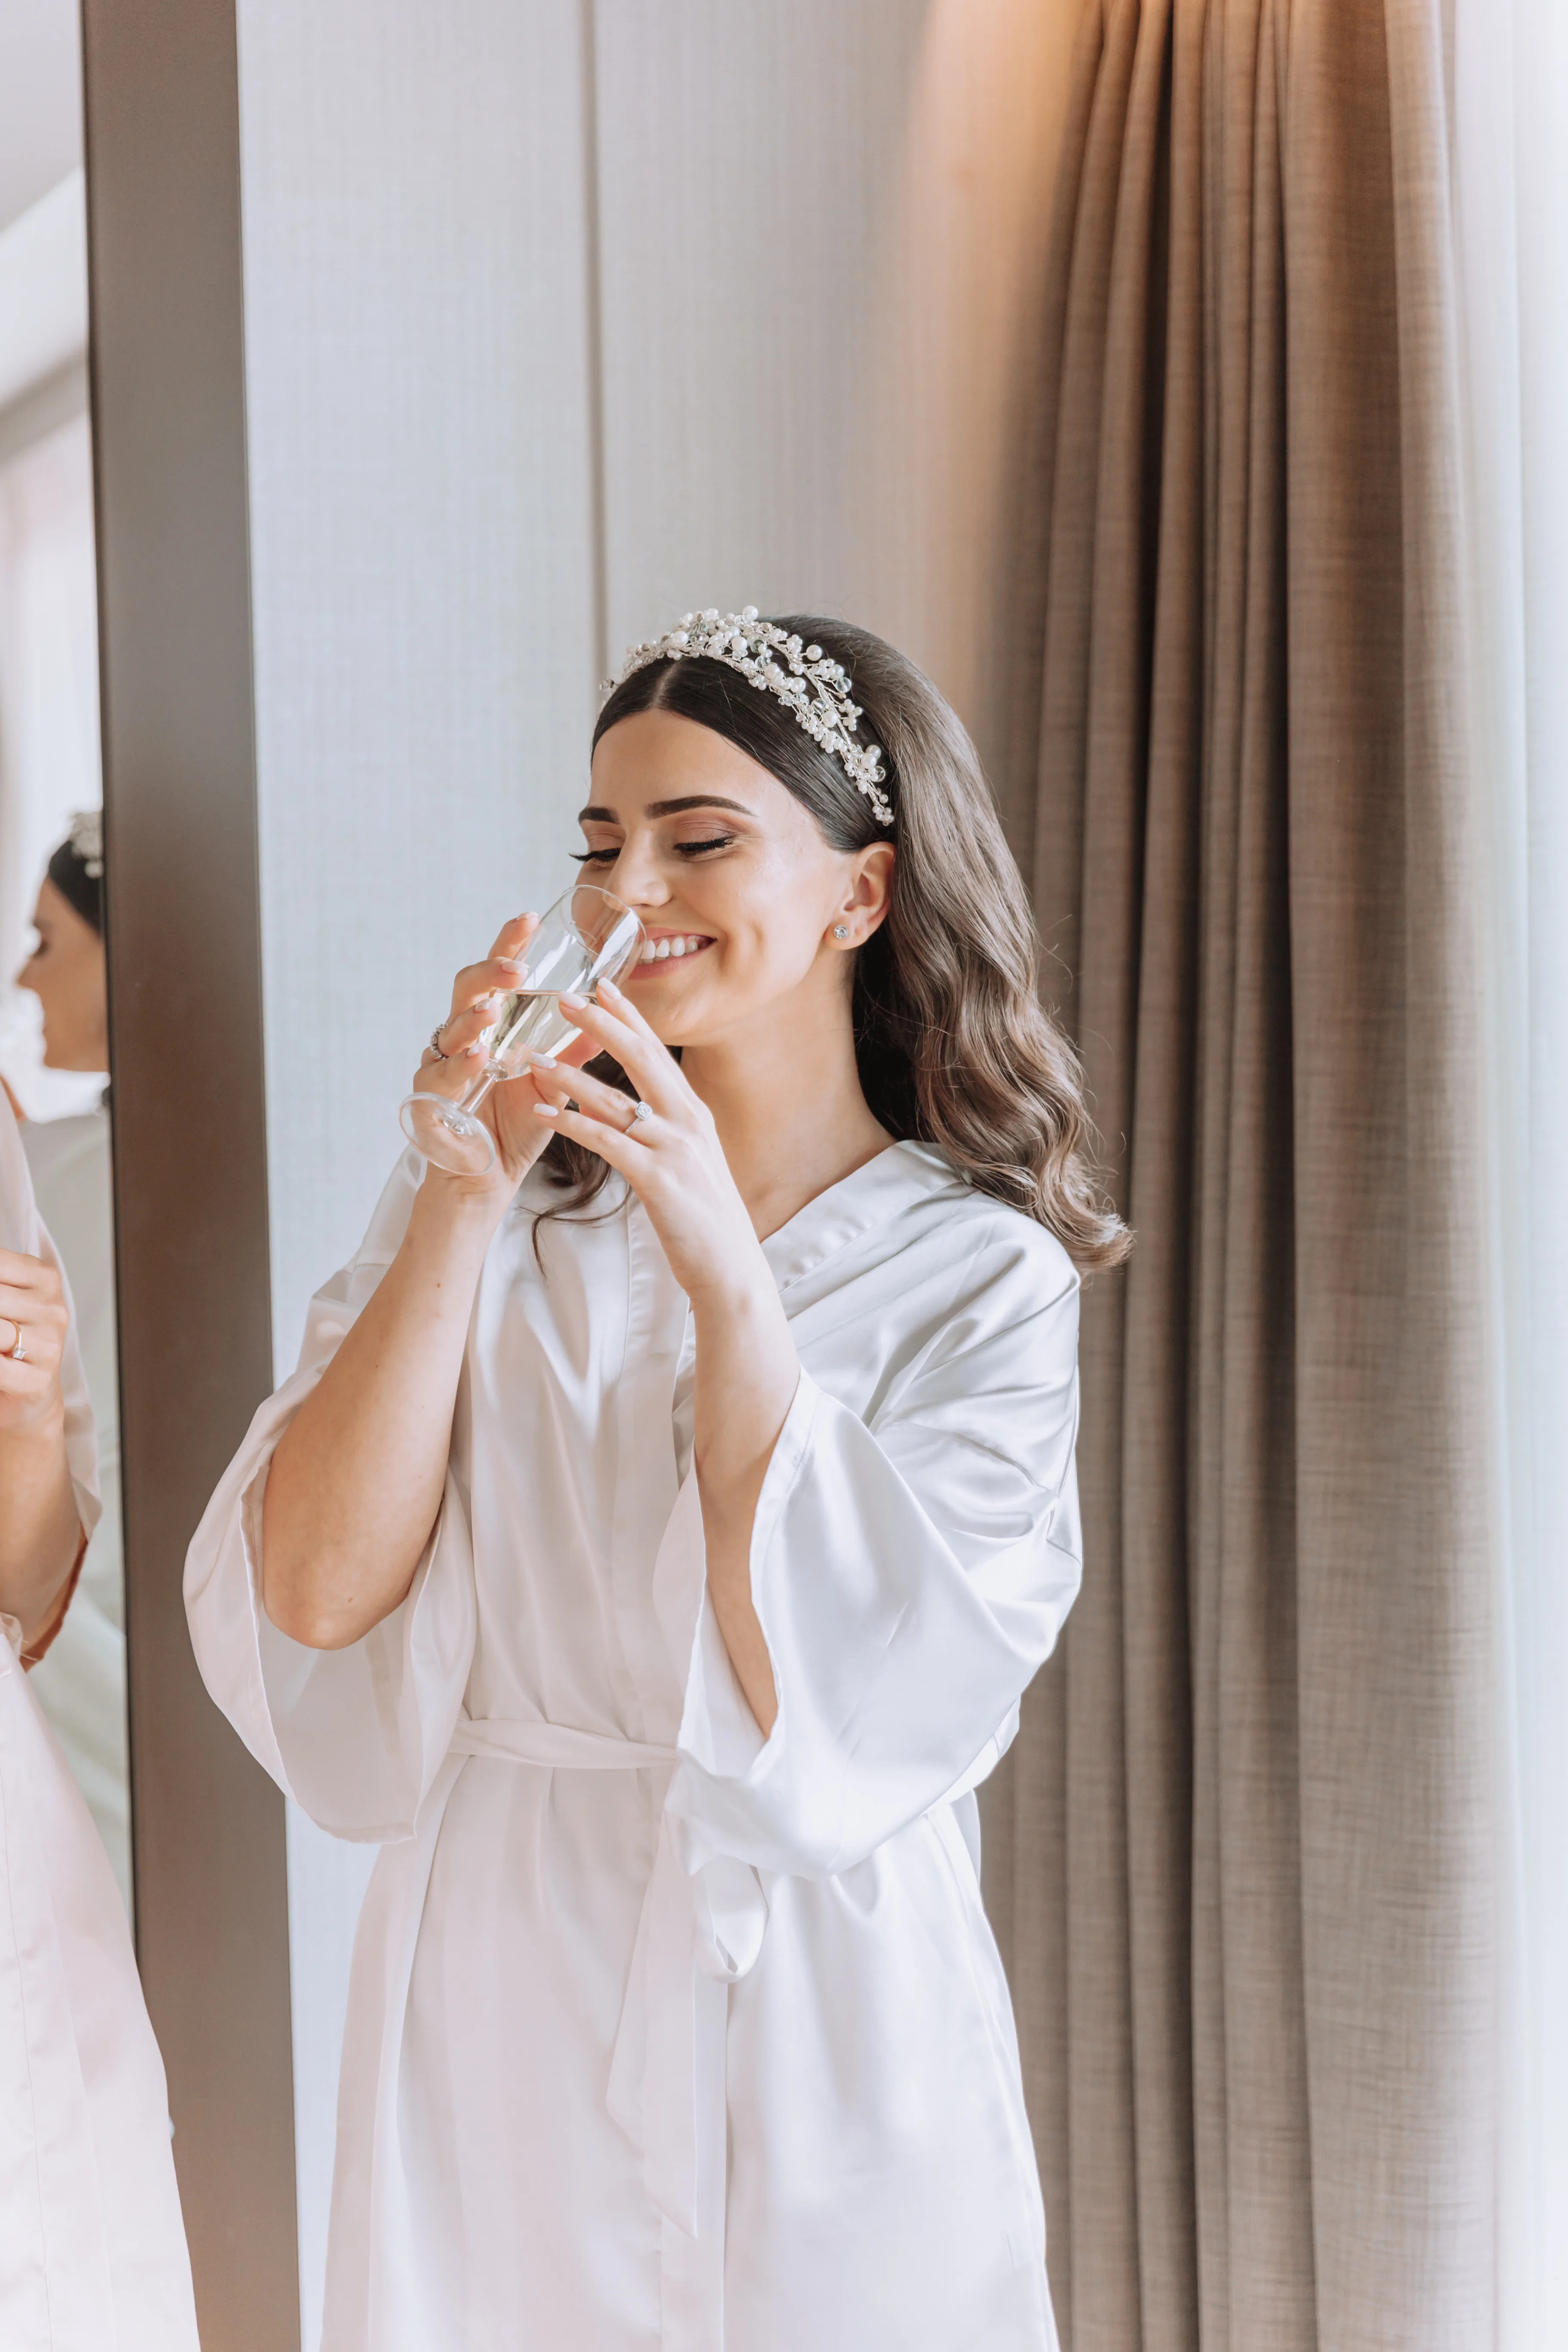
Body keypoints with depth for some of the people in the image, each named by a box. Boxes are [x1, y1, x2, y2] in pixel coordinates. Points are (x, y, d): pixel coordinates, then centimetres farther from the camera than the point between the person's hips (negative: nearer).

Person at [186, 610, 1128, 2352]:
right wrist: (467, 1195, -15)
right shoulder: (499, 1211, 0)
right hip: (490, 1994, 2)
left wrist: (721, 1261, -20)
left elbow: (838, 1698, -17)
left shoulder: (979, 1277, -5)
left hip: (808, 2014, -1)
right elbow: (315, 1595, -10)